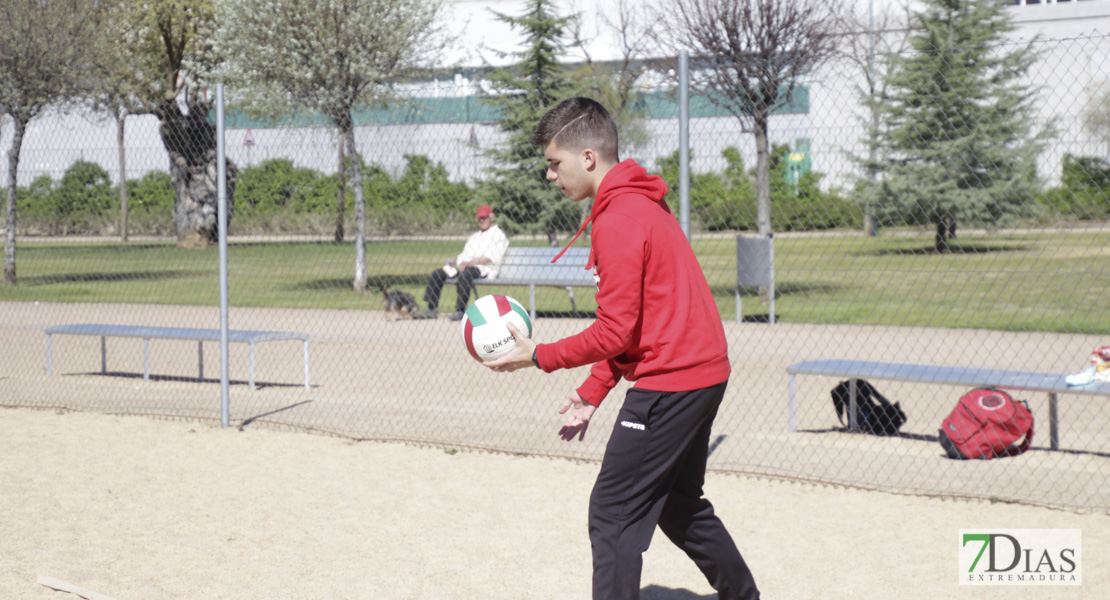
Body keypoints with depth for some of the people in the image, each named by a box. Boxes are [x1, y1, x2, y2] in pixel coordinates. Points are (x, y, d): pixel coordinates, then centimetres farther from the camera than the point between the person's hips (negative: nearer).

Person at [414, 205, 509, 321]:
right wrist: (455, 260, 5)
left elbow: (490, 259, -12)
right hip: (463, 265, 9)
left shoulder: (498, 235, 2)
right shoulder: (476, 235, 30)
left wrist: (468, 263, -20)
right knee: (437, 274, -7)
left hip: (485, 269, -9)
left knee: (465, 274, -40)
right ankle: (432, 309, -10)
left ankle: (460, 310, -39)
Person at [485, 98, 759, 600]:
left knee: (613, 515, -6)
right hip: (703, 373, 11)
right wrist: (593, 391, 16)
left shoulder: (617, 221, -17)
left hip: (669, 384, -11)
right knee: (679, 506, 23)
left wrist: (540, 356, -9)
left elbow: (616, 331, -18)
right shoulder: (642, 204, 15)